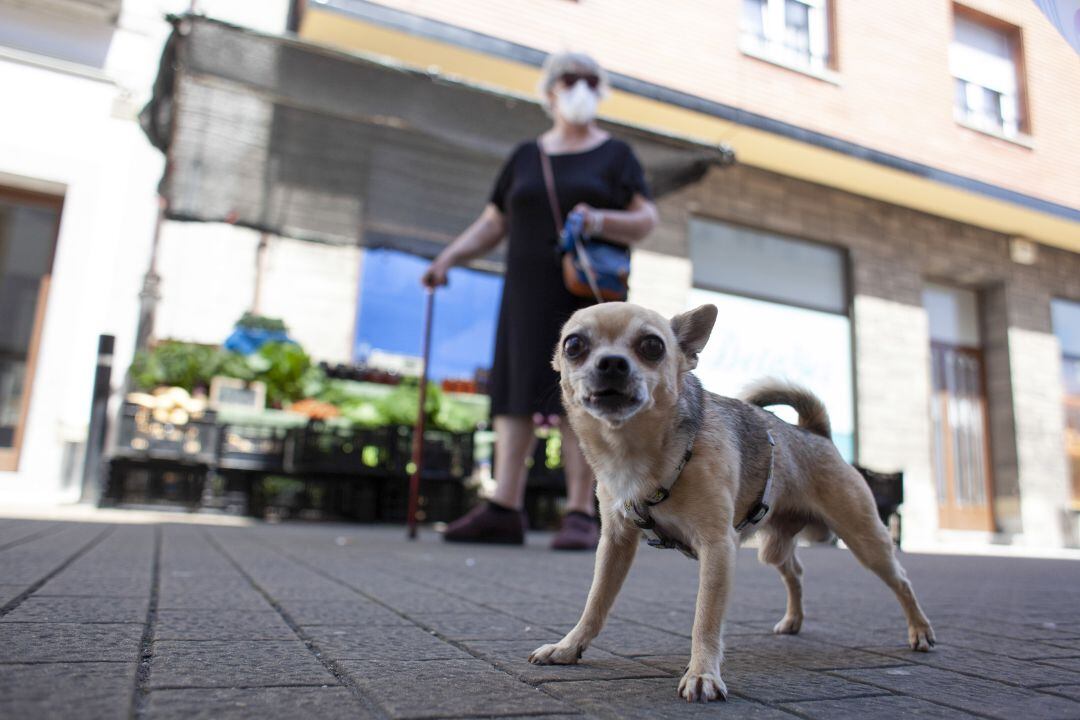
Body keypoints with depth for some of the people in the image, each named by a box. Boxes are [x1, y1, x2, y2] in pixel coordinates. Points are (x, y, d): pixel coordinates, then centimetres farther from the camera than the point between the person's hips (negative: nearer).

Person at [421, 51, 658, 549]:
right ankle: (504, 511, -3)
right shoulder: (525, 157, 15)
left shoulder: (616, 154, 7)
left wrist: (600, 222, -21)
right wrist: (448, 258, -3)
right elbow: (491, 226, 12)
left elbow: (647, 221, -2)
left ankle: (581, 516, -7)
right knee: (516, 391, -3)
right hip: (530, 292, 4)